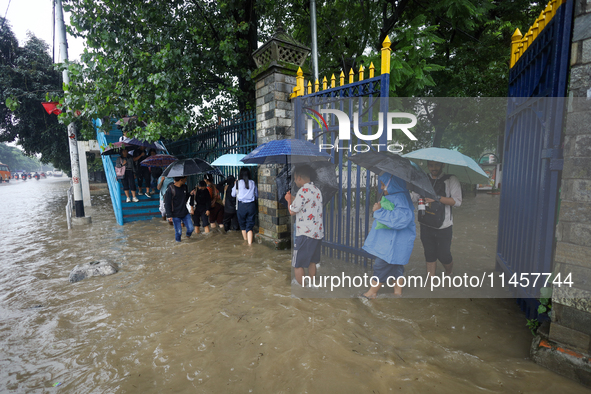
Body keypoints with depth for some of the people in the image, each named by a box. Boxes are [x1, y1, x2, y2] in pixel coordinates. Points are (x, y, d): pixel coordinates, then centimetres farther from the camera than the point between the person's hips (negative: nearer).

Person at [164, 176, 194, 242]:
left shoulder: (185, 187, 3)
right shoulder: (170, 190, -14)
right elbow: (167, 204, -11)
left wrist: (190, 194, 3)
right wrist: (169, 216, -14)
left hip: (185, 213, 5)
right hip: (175, 215, -5)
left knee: (191, 228, 2)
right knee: (179, 231, 1)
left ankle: (188, 234, 36)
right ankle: (178, 240, 31)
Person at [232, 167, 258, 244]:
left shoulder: (238, 183, -5)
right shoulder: (252, 183, 0)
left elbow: (233, 194, 7)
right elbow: (257, 195, 11)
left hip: (241, 205, -1)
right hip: (251, 205, 1)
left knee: (242, 223, 20)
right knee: (250, 224, 7)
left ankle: (245, 239, 37)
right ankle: (250, 242, -1)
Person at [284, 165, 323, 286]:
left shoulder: (303, 190, -17)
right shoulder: (316, 190, 11)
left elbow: (292, 211, -12)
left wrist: (289, 200, 5)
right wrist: (293, 199, 20)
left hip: (305, 234, -9)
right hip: (317, 233, 9)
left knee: (297, 264, 3)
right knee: (311, 262, 20)